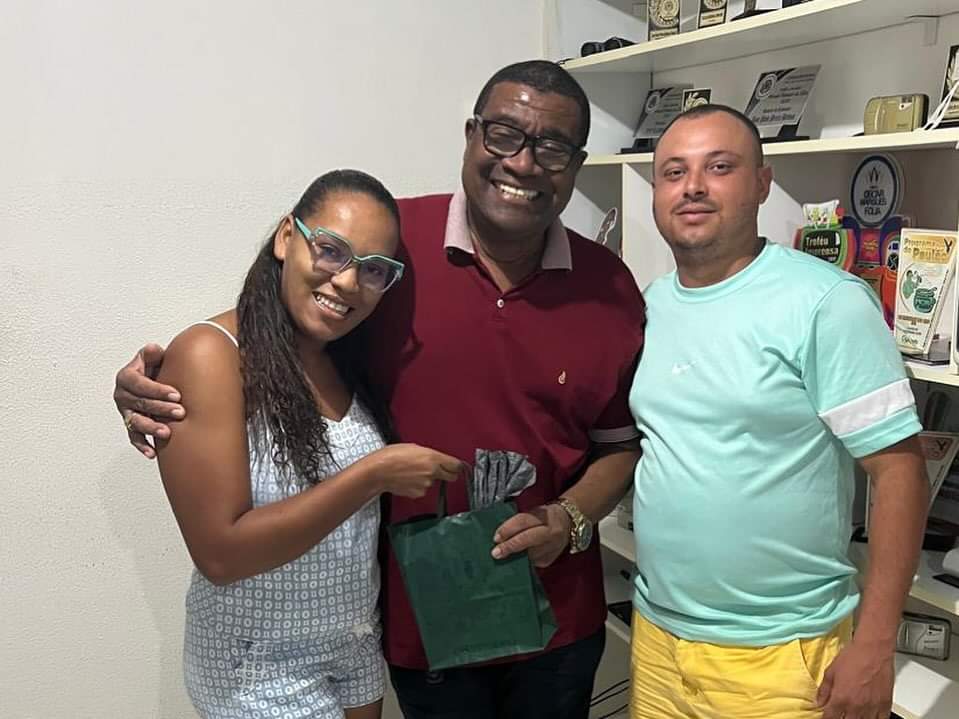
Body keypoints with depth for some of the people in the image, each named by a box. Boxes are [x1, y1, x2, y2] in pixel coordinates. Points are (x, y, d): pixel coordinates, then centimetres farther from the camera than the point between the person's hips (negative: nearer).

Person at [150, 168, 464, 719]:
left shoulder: (353, 357, -1)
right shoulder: (210, 356, -21)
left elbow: (369, 514, 6)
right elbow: (221, 554, -25)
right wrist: (373, 474, -25)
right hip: (262, 669, -6)